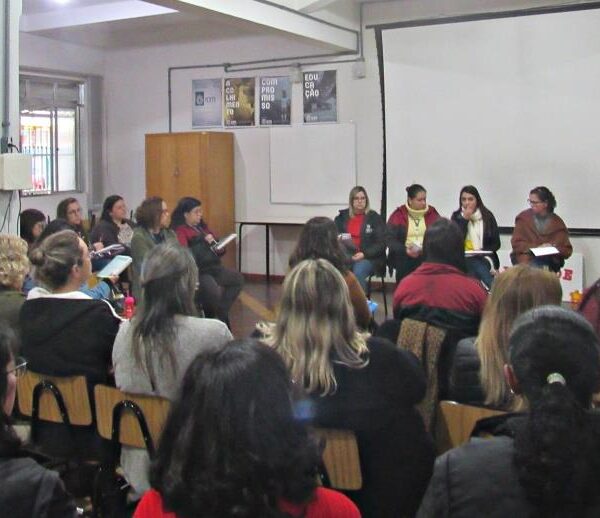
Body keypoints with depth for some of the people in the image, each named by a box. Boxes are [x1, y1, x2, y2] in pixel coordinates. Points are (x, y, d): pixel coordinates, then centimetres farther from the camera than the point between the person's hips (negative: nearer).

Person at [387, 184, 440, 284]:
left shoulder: (432, 213, 12)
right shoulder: (398, 215, 6)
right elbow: (390, 239, 0)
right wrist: (406, 250, -16)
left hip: (427, 255, 1)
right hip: (405, 256, -1)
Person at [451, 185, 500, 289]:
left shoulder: (487, 216, 9)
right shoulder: (456, 216, 10)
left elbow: (496, 243, 9)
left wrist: (482, 251, -10)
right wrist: (464, 219, -7)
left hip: (484, 257, 0)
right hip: (463, 259, 0)